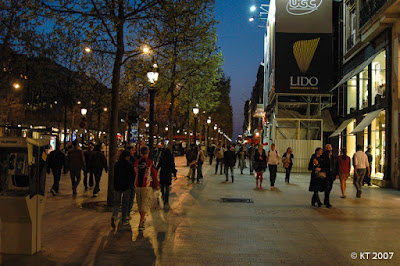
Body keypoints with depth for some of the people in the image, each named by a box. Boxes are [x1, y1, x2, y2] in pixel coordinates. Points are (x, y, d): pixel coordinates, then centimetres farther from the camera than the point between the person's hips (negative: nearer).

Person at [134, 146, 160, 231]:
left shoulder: (136, 162, 4)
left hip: (137, 186, 4)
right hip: (147, 186, -4)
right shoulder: (150, 163, -9)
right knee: (145, 205, 0)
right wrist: (157, 185, 7)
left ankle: (142, 219, 38)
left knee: (140, 204, 19)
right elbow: (154, 175, -6)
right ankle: (141, 224, -6)